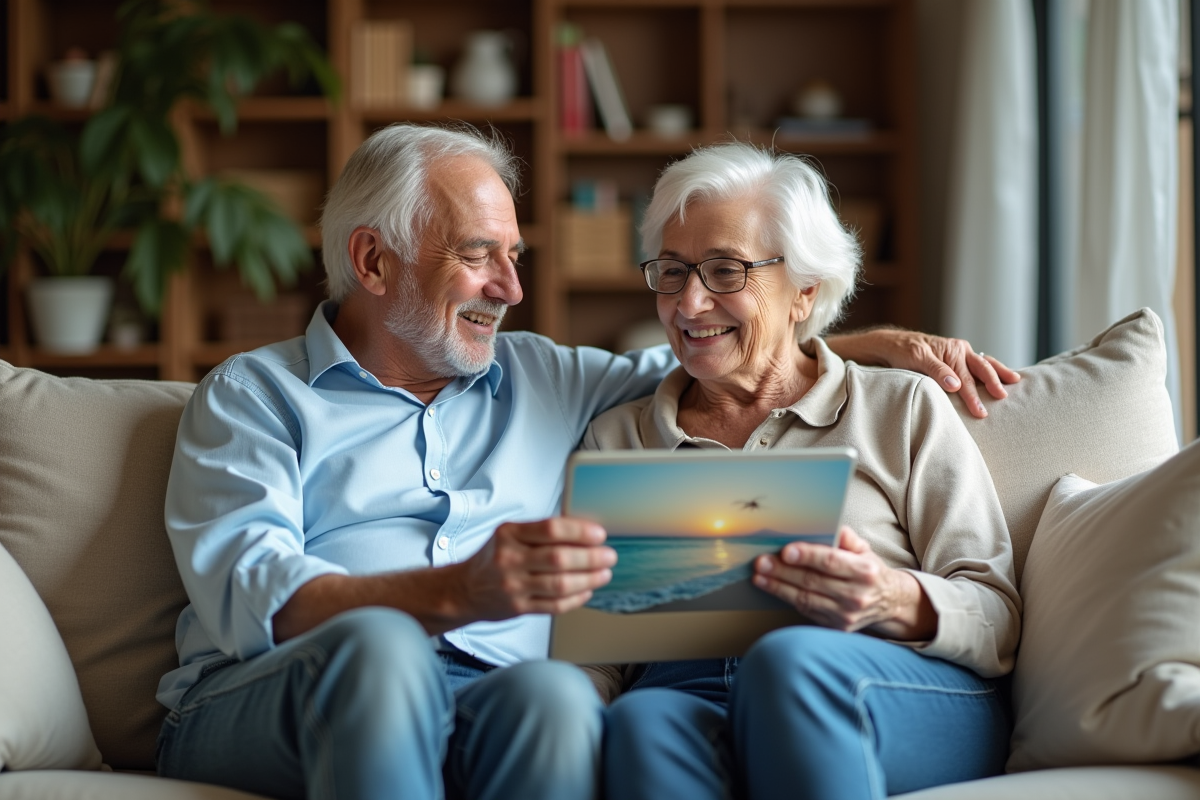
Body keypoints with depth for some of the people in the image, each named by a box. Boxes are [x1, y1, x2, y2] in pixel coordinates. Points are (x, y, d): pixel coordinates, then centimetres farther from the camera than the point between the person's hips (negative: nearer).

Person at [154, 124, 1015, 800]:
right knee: (378, 645, -38)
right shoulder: (252, 395, 12)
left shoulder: (541, 379, 28)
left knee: (555, 694, -35)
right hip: (257, 705, -2)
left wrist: (879, 344, 23)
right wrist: (459, 593, -23)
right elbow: (249, 595, -6)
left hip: (484, 706, 3)